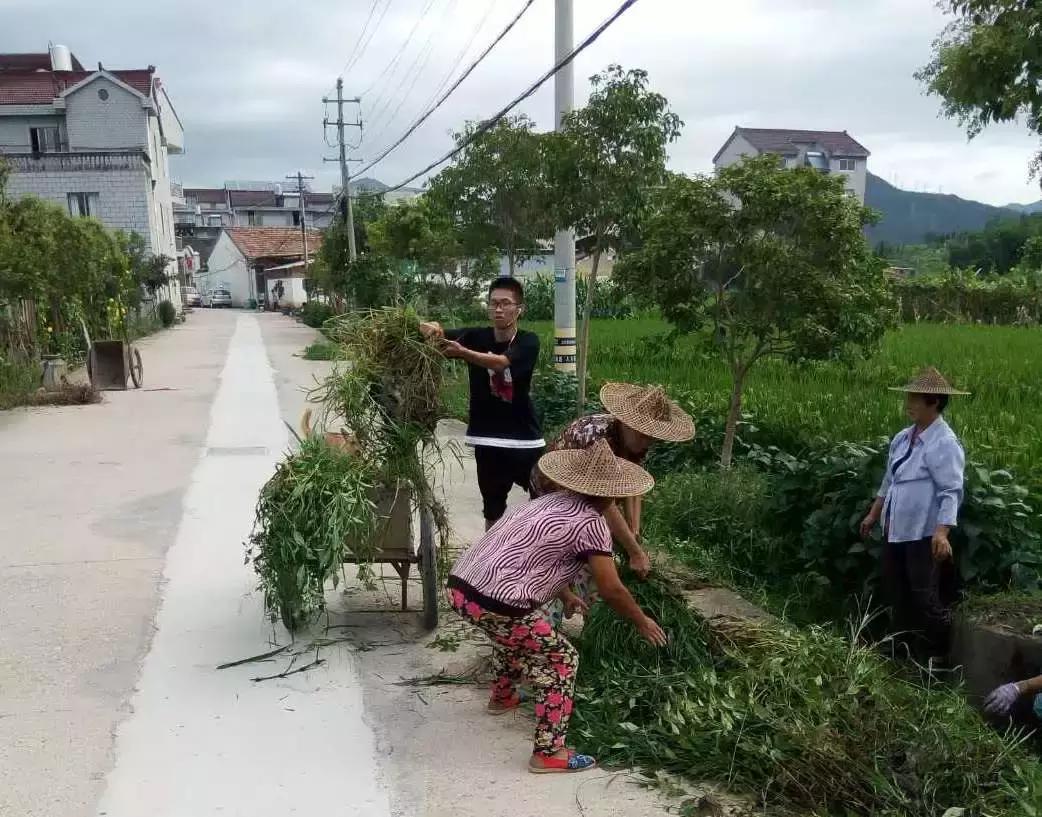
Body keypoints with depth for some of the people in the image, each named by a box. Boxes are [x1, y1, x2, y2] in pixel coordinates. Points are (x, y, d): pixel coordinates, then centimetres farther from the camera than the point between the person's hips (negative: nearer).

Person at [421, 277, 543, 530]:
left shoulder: (528, 342, -7)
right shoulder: (476, 337, 2)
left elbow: (500, 362, -27)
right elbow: (433, 334, -7)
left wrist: (462, 352, -42)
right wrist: (432, 328, -32)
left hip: (525, 438, -2)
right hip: (488, 439, 2)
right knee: (492, 509, 14)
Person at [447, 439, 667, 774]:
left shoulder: (550, 502, 19)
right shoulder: (590, 523, -5)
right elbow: (612, 591, -2)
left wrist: (566, 596, 49)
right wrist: (642, 622, 16)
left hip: (460, 587, 9)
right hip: (495, 605, -9)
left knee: (513, 631, 37)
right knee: (561, 661, 8)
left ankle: (502, 697, 56)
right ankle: (548, 753, 12)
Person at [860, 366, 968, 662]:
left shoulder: (944, 443, -16)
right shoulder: (902, 438, 9)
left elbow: (951, 492, -21)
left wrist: (942, 532, -30)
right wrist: (873, 516, 23)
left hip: (924, 535, -9)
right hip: (895, 531, 9)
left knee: (927, 599, -1)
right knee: (898, 594, 18)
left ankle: (932, 658, 15)